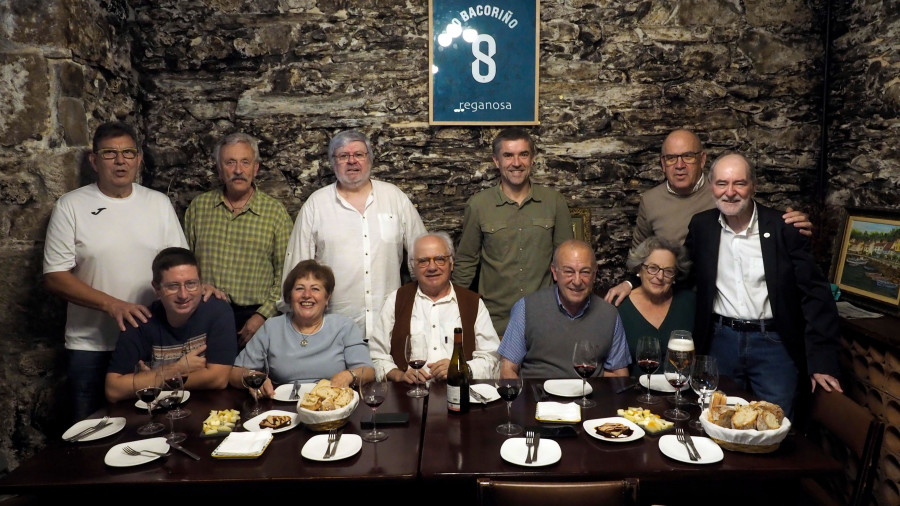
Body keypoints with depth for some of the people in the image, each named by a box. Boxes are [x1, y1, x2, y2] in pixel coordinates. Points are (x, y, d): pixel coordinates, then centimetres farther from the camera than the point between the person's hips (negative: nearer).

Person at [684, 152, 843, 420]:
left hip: (773, 342, -2)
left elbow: (815, 294, -7)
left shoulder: (783, 228, -7)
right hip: (720, 340, 2)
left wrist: (822, 360, -12)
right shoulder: (701, 226, 2)